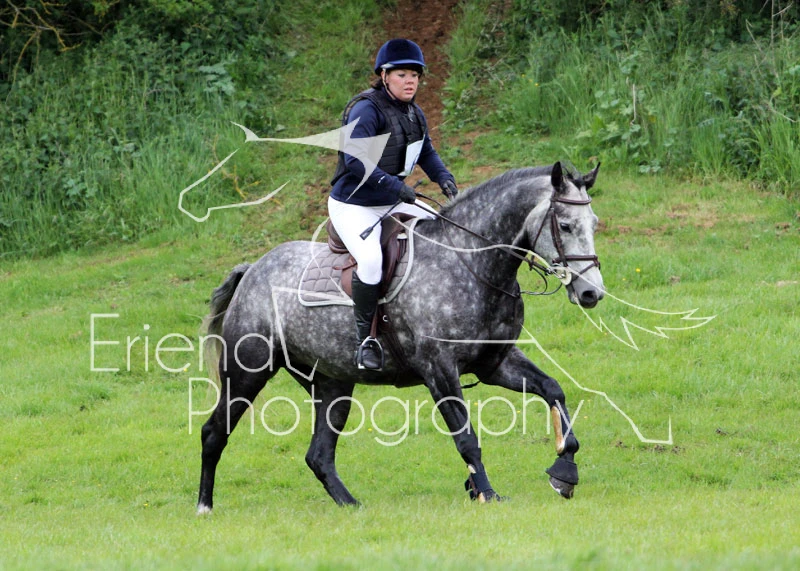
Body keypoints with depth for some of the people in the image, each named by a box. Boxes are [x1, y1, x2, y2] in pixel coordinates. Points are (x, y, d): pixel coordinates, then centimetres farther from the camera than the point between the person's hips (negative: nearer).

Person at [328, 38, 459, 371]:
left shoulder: (414, 114, 7)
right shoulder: (367, 110, -19)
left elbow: (426, 153, 21)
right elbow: (355, 161, -30)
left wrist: (444, 178, 1)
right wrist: (396, 186, -33)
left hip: (394, 205, 9)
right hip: (354, 205, -9)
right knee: (371, 259, -33)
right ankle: (364, 337, -15)